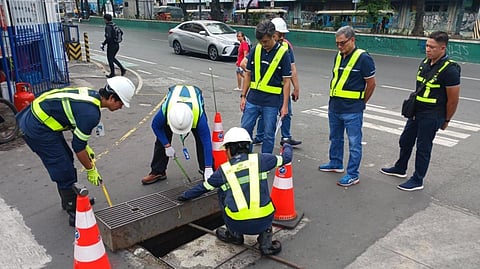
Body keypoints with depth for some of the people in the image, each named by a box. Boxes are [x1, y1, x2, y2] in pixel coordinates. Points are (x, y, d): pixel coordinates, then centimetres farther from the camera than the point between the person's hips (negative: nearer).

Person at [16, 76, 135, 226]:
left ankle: (69, 201, 40)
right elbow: (78, 146, -16)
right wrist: (91, 170, -3)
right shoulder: (91, 113, -24)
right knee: (65, 172, -3)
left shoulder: (91, 94, 4)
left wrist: (85, 147, 19)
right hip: (38, 129, -10)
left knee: (67, 158, 22)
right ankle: (75, 214, 10)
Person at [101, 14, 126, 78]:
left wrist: (103, 44, -18)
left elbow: (108, 37, -27)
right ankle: (122, 69, 12)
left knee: (110, 59, 7)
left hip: (111, 45, -8)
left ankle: (112, 73, 16)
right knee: (112, 58, 22)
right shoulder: (114, 25, 6)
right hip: (117, 45, 8)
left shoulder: (108, 27, -18)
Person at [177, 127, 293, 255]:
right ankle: (265, 240, 16)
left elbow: (203, 187, 20)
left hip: (238, 224, 0)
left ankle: (234, 234, 30)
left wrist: (185, 195, 40)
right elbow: (286, 158, 17)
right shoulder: (259, 159, 3)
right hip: (264, 221, 1)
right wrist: (287, 147, 41)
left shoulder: (223, 170, 5)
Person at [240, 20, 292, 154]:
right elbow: (248, 74, 11)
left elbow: (286, 81, -7)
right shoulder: (255, 50, 3)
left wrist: (285, 105, -10)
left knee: (269, 134, 6)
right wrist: (243, 96, 6)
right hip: (253, 99, 4)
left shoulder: (283, 53, -7)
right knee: (245, 129, 8)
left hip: (272, 102, -3)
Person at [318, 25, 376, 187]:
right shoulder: (339, 56, 9)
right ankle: (336, 164, 39)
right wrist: (334, 99, 14)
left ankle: (353, 175, 10)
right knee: (335, 138, 21)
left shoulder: (363, 58, -12)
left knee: (354, 143, 1)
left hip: (352, 111, -8)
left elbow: (371, 83, -7)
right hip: (334, 107, 8)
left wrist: (360, 102, 2)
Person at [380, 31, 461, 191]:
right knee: (405, 140, 19)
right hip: (416, 112, 8)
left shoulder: (449, 69, -19)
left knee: (423, 147, 3)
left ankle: (417, 180, 18)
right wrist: (413, 108, 16)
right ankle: (400, 169, 39)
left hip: (432, 116, -8)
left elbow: (453, 100, -13)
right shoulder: (425, 63, 5)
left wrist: (446, 120, -4)